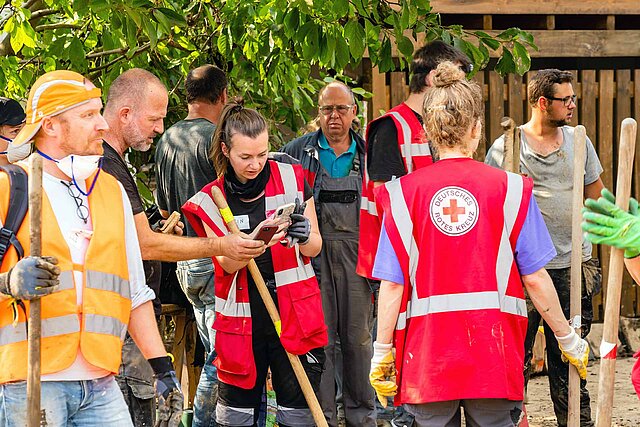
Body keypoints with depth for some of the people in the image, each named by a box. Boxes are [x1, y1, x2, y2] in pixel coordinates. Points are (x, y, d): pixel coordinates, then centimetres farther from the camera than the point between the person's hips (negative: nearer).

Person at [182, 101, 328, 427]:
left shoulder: (291, 179, 1)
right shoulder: (212, 198, 0)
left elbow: (315, 248, 6)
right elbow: (227, 263, -7)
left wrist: (304, 237, -18)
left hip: (294, 313, 0)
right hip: (241, 321, 0)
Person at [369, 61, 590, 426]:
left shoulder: (403, 194, -1)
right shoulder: (511, 189, -1)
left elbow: (392, 284, -3)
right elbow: (535, 278, 0)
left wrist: (382, 352, 5)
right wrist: (569, 340, 11)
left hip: (428, 356, 0)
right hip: (494, 354, 0)